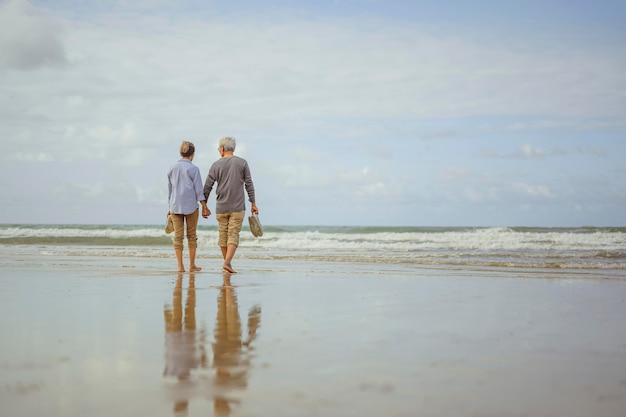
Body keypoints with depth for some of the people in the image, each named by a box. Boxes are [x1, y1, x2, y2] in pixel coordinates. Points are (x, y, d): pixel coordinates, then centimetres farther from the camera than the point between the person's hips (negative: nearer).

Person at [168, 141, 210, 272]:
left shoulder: (172, 169, 8)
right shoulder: (193, 169, -5)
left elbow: (170, 189, 14)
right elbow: (198, 190, -8)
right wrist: (204, 207, -4)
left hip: (175, 206, 3)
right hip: (190, 206, -3)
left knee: (178, 236, 3)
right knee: (191, 236, 7)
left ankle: (180, 266, 0)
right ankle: (192, 265, 11)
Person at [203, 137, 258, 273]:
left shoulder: (216, 165, 0)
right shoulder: (242, 163, 0)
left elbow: (207, 187, 1)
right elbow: (249, 184, -1)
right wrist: (253, 203, 4)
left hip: (221, 207, 1)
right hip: (238, 206, -1)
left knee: (223, 235, 11)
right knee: (233, 235, -4)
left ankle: (227, 263, 18)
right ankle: (227, 262, -19)